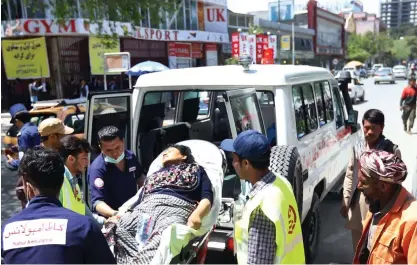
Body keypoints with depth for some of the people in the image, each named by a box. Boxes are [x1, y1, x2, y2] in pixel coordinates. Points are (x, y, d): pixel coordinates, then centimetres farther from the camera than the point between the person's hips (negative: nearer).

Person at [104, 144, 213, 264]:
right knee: (114, 228, -28)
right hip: (144, 208, 5)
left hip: (175, 209, -4)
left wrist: (197, 214, -14)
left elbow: (207, 197, 9)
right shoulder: (155, 175, 38)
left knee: (162, 239, -39)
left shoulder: (196, 169, 26)